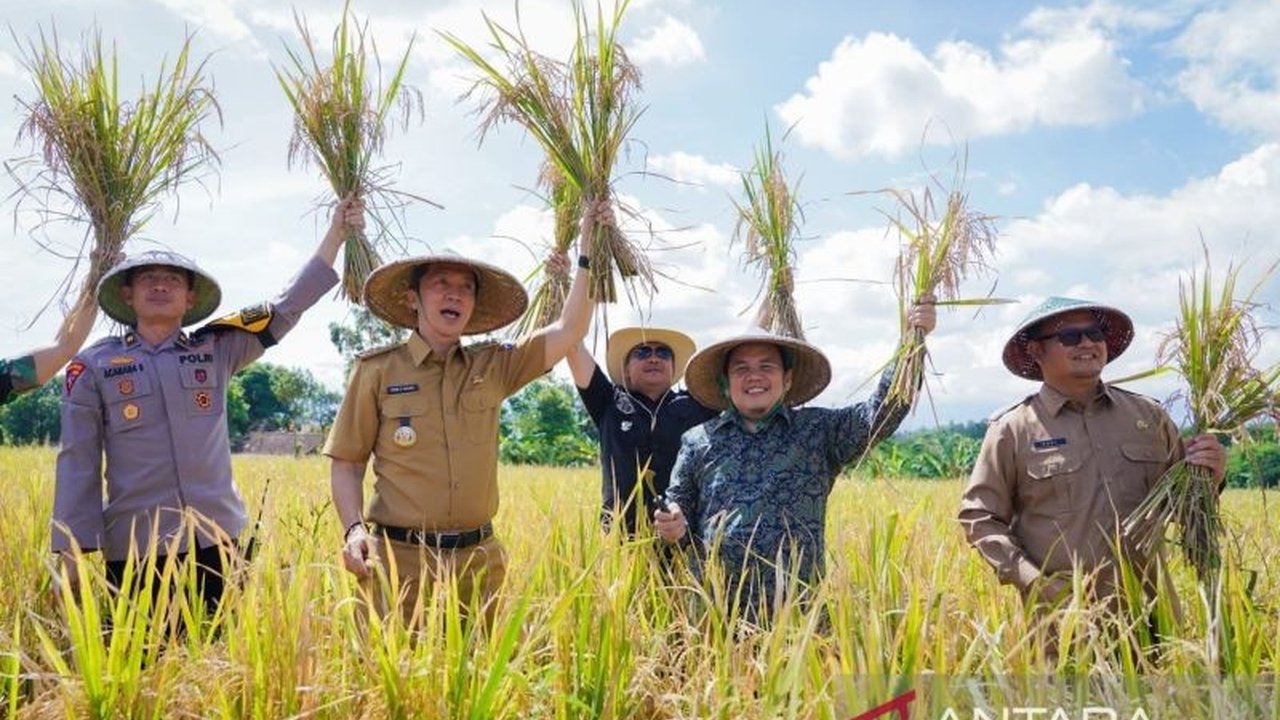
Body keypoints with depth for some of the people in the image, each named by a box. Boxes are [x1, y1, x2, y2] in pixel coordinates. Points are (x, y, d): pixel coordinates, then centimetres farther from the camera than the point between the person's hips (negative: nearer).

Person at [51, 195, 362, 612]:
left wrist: (336, 234, 2)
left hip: (214, 537, 2)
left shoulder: (216, 350, 7)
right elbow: (77, 462, 3)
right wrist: (71, 551, -2)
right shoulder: (93, 366, 3)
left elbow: (287, 308, 5)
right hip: (135, 546, -1)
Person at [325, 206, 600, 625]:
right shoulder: (377, 370, 1)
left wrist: (587, 253, 1)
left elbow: (569, 332, 3)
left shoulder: (493, 367, 8)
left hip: (479, 559, 3)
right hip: (400, 559, -2)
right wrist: (354, 528, -12)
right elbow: (345, 463, 4)